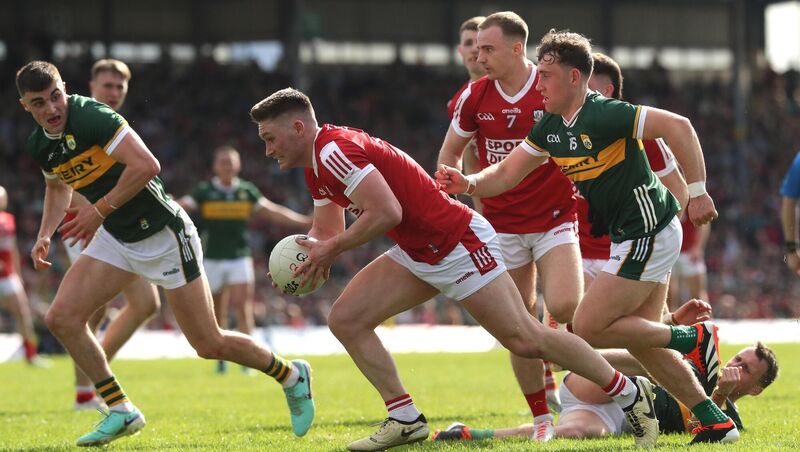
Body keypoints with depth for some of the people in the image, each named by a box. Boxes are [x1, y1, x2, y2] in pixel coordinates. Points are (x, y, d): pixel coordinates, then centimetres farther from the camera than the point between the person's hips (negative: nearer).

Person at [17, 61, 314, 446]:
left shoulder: (91, 116, -24)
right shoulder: (38, 145, 1)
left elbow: (146, 166, -32)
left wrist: (100, 209, -26)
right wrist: (44, 234, 8)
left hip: (163, 234, -8)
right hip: (115, 239, 8)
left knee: (210, 344, -4)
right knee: (61, 318, -7)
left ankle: (292, 376, 21)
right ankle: (121, 411, 4)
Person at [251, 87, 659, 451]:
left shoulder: (335, 151, -21)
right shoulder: (316, 167, 12)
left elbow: (386, 212, -30)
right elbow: (326, 229, 21)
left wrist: (331, 249, -20)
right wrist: (307, 251, 0)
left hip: (459, 243, -10)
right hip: (417, 253, 10)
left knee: (525, 339, -9)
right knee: (345, 319, 1)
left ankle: (629, 393, 5)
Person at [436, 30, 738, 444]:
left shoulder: (603, 115, -21)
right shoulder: (550, 127, 7)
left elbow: (677, 126, -26)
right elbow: (506, 174, 11)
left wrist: (697, 191, -28)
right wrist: (469, 184, -9)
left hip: (648, 233, -10)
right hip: (630, 236, 10)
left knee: (589, 329, -8)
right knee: (640, 340, 13)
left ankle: (694, 338, 2)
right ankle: (716, 422, 17)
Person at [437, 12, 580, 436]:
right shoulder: (475, 97, -1)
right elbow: (449, 152, 12)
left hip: (554, 219, -3)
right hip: (501, 224, 3)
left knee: (564, 306, -23)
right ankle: (541, 418, 13)